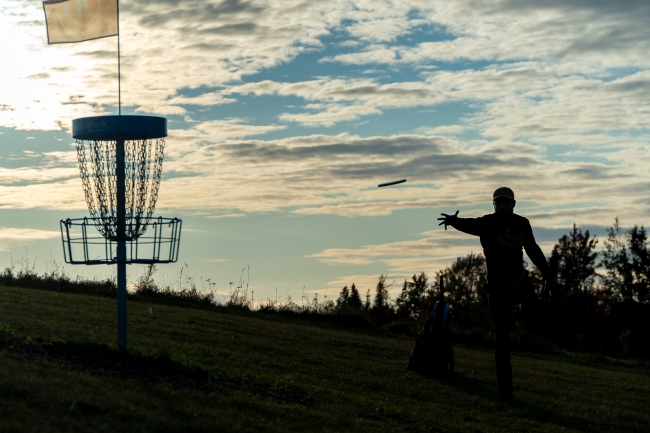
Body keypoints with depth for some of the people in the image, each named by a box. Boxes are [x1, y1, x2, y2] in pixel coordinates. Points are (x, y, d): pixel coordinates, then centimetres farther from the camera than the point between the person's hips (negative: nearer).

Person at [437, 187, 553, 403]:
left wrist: (547, 274, 17)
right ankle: (505, 386, 1)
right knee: (502, 337, -3)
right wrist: (454, 221, -58)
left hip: (520, 282, 4)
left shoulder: (522, 224, -1)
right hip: (497, 287, -4)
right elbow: (470, 224, -35)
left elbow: (533, 249, 14)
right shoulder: (487, 223, -13)